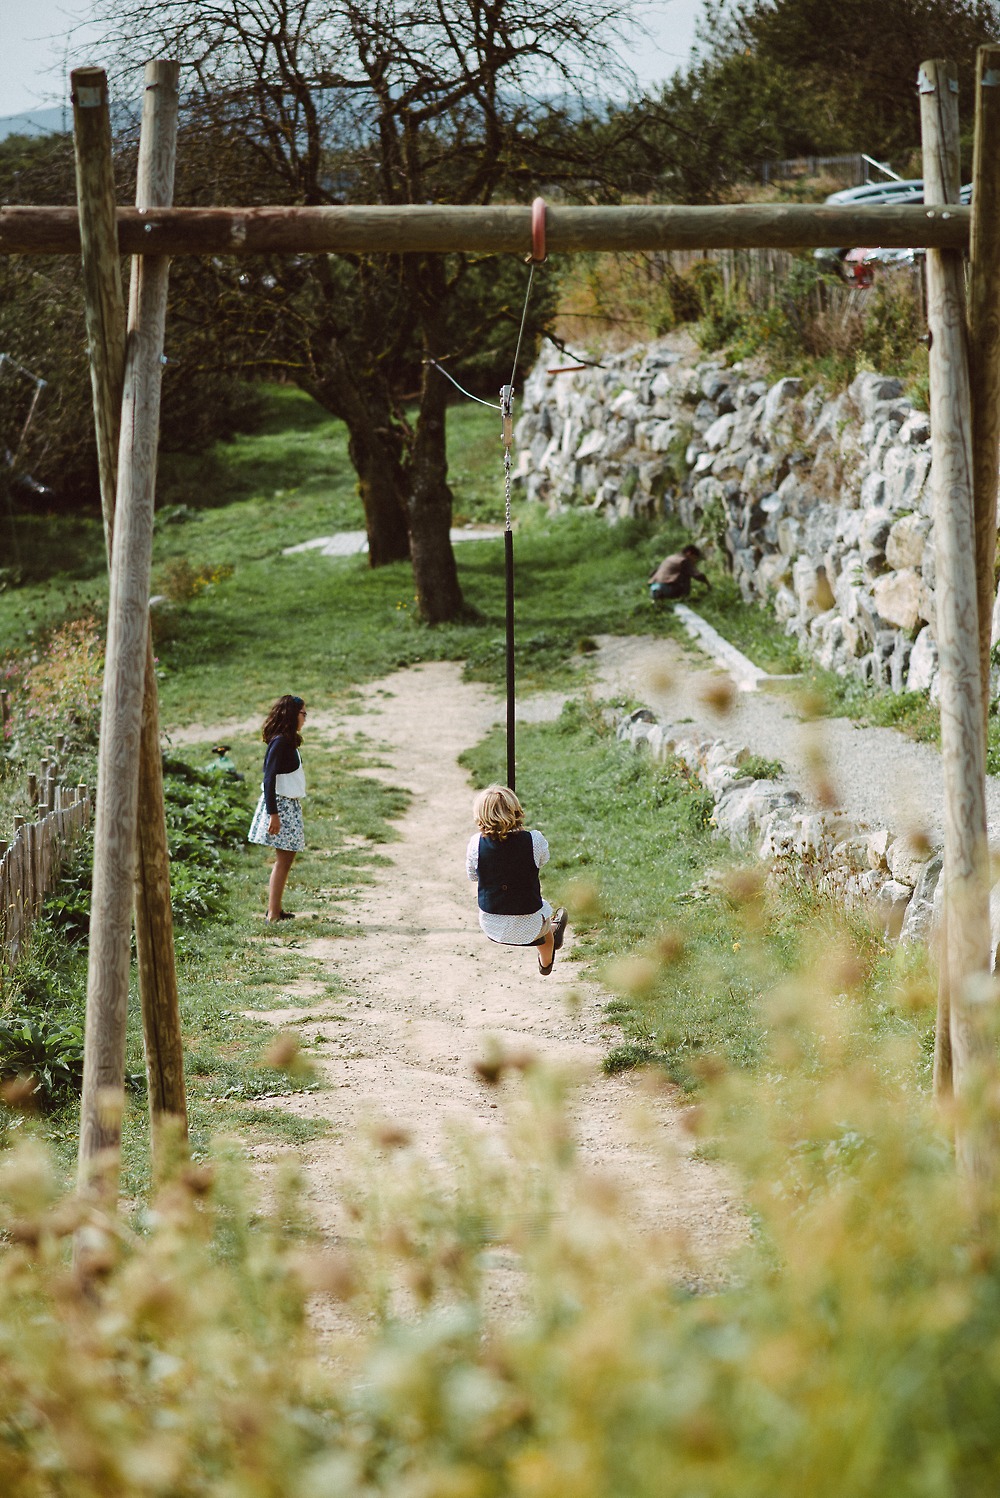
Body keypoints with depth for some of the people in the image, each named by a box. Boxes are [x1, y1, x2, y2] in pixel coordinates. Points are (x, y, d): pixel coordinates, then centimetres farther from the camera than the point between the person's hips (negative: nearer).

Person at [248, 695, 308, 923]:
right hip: (281, 805, -10)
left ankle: (275, 909, 20)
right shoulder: (280, 742, -17)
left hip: (290, 805, 10)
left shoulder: (287, 741, 12)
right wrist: (273, 814, -24)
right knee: (283, 859, -8)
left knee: (286, 858, 13)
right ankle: (273, 914, -7)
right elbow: (269, 778, -21)